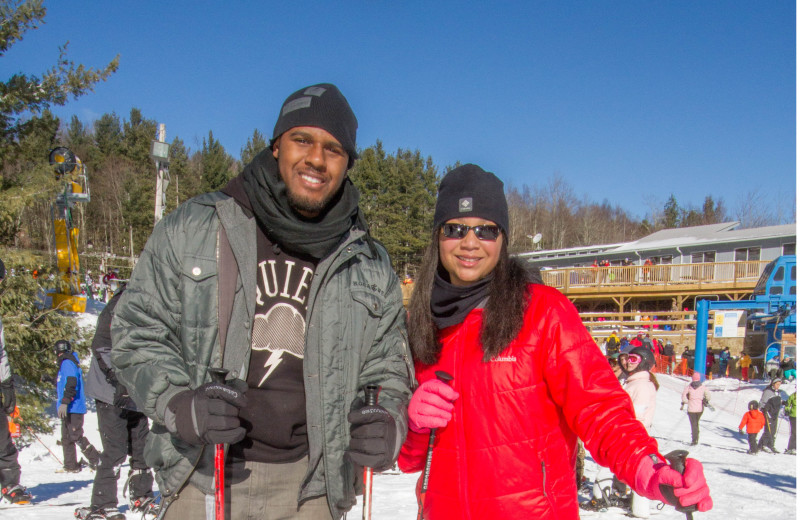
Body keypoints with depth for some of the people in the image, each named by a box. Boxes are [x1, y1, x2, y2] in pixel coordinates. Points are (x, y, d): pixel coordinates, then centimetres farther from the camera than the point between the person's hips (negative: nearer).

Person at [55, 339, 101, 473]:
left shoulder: (67, 363, -9)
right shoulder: (68, 363, 22)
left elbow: (71, 383, -22)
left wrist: (64, 402, -27)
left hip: (73, 408, -10)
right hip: (69, 409, 10)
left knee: (76, 436, -11)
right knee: (66, 438, 11)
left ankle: (96, 459, -8)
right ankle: (71, 466, 14)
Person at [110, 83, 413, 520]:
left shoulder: (370, 266, 6)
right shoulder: (193, 229, 0)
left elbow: (388, 367, 12)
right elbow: (136, 331, 3)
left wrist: (388, 425, -10)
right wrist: (179, 404, -15)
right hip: (204, 477, -1)